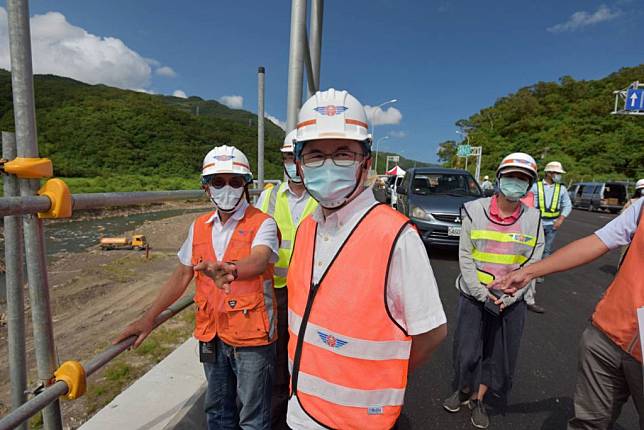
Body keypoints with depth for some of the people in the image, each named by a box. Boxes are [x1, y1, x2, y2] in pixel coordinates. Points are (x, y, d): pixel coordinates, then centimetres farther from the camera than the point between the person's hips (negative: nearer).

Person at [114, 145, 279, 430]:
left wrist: (228, 269, -54)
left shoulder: (262, 224, -13)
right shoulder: (199, 227, 5)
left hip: (252, 336, -5)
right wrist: (148, 318, 6)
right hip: (211, 335, 5)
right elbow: (182, 275, 9)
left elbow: (259, 260, -33)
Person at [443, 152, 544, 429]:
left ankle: (478, 400, 37)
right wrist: (482, 293, -14)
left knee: (498, 354, 14)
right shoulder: (475, 210, -7)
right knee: (467, 351, 7)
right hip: (473, 295, -1)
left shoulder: (533, 219, -2)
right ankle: (464, 391, 37)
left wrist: (507, 298, -11)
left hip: (511, 301, 2)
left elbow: (532, 265, -2)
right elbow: (465, 256, -7)